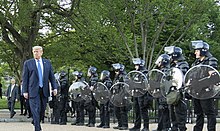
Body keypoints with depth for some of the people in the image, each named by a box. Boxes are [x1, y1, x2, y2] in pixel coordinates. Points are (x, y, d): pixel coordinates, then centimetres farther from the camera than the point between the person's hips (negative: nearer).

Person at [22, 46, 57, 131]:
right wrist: (25, 91, -6)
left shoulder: (47, 62, 10)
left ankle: (35, 122, 32)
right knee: (36, 110, -8)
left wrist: (54, 88, 2)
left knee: (42, 110, 9)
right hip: (33, 90, -3)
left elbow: (51, 76, 11)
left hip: (44, 90, 3)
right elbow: (25, 78, 1)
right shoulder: (28, 63, 2)